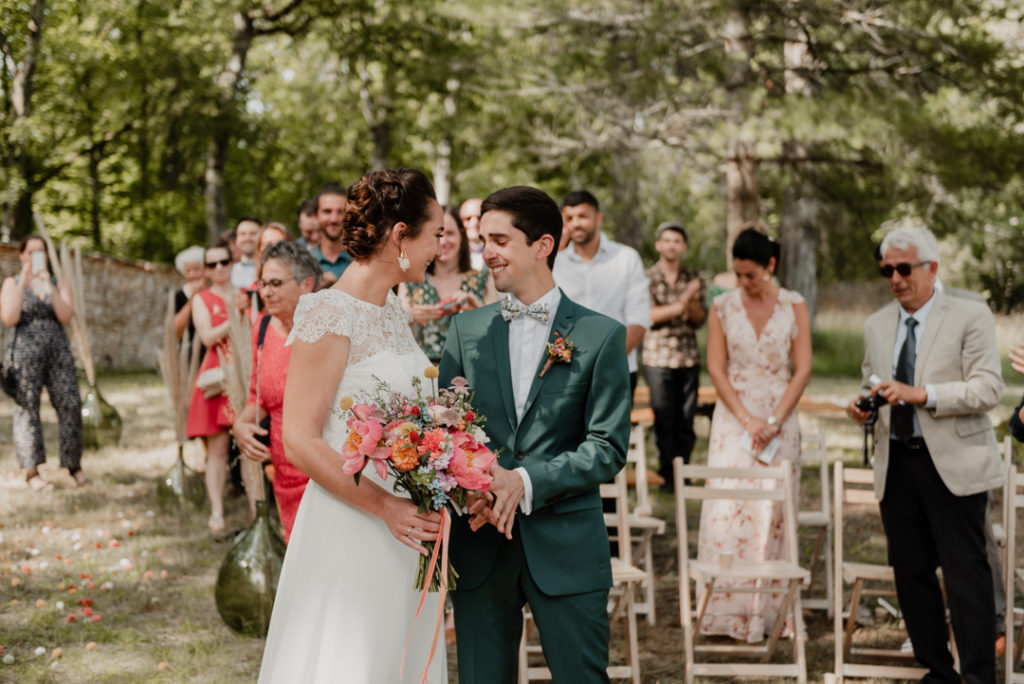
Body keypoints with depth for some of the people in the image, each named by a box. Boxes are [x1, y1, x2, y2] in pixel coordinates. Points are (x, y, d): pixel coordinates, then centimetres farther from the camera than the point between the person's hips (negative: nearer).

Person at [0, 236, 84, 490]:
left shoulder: (60, 284, 14)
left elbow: (66, 316, -3)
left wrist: (49, 285, -12)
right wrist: (23, 284, -11)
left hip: (58, 353, 2)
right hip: (25, 352, -2)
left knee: (70, 405, -6)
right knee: (27, 409, -6)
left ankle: (74, 465, 4)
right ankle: (31, 472, -5)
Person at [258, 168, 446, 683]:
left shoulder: (393, 310, 12)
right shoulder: (330, 315, -14)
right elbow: (301, 443, -17)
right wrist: (384, 506, -22)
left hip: (406, 527, 8)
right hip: (350, 529, -8)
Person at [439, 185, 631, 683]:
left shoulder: (601, 335, -1)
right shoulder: (466, 329, 9)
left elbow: (608, 447, -6)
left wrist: (526, 481, -18)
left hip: (566, 548, -3)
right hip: (480, 544, 3)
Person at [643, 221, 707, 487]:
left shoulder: (694, 279, 11)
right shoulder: (647, 278, 1)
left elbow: (699, 319, 5)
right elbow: (648, 315, -10)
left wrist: (692, 300, -15)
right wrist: (680, 305, -18)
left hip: (689, 358, 3)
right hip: (658, 358, -3)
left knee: (686, 420, 3)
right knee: (665, 422, -4)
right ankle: (667, 476, 3)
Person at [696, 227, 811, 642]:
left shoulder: (793, 307, 2)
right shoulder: (722, 307, 3)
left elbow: (803, 370, -1)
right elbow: (716, 368, -1)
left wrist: (774, 421, -10)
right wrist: (748, 420, -10)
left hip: (781, 418, 0)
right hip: (733, 417, 0)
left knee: (771, 513, -1)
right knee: (726, 510, -6)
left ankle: (767, 610, 6)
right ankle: (725, 610, 0)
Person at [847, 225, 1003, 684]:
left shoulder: (970, 317, -3)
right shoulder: (876, 325, 14)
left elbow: (988, 389, -11)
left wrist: (922, 394, -21)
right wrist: (863, 409, 1)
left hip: (953, 464, -5)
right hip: (897, 464, 5)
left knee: (966, 574, -6)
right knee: (911, 573, 8)